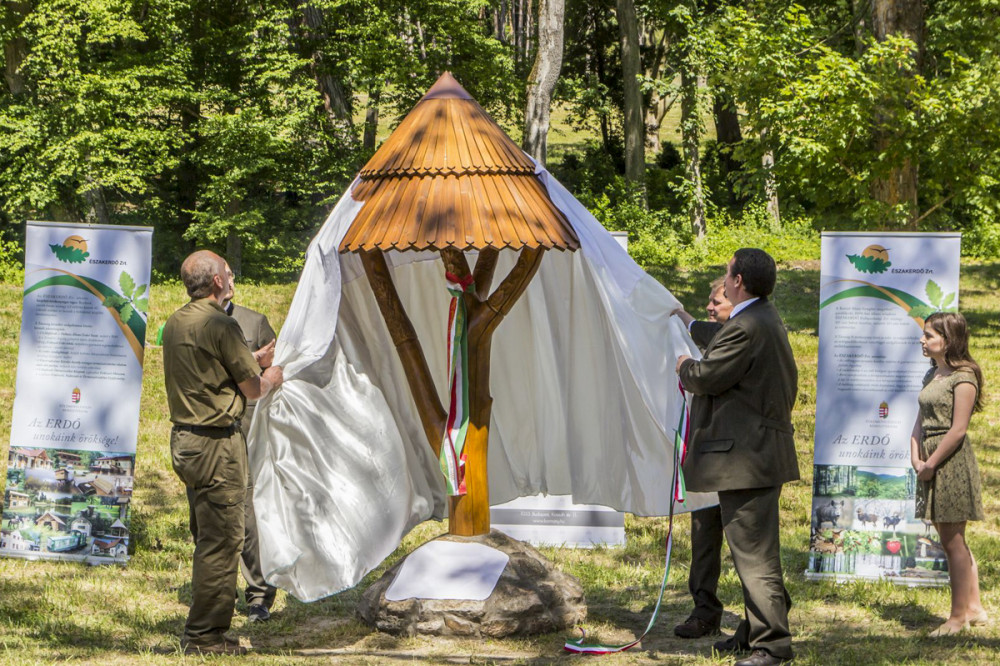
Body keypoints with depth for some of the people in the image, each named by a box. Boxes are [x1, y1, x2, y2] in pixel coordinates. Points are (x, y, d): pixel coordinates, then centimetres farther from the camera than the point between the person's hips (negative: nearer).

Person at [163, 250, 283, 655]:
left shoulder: (175, 324, 12)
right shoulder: (220, 326, -16)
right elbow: (252, 388, -10)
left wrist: (255, 361, 26)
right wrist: (271, 377, 12)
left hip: (183, 439, 9)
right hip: (216, 443, -9)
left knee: (207, 539, 17)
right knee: (221, 541, -4)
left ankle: (204, 632, 22)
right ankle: (205, 635, -2)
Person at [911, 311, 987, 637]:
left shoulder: (963, 377, -12)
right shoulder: (932, 375, 15)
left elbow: (957, 430, -17)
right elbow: (921, 420, 14)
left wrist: (931, 464, -15)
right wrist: (916, 458, 0)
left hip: (951, 461, -9)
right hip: (931, 462, 9)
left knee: (952, 540, -5)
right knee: (952, 540, 13)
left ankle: (959, 616, 1)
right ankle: (974, 608, 21)